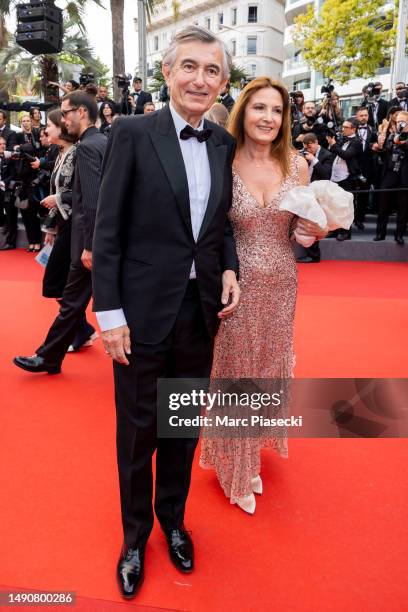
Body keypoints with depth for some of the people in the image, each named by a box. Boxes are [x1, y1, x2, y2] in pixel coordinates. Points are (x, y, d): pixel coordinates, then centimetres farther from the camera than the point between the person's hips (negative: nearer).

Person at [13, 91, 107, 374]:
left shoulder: (87, 147, -15)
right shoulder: (106, 142, 13)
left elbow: (92, 201, -22)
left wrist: (89, 246, -22)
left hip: (94, 238, -9)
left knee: (72, 301, 3)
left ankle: (49, 358, 18)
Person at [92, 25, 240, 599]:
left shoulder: (223, 143, 7)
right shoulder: (132, 133, -7)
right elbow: (108, 229, -9)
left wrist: (229, 268, -2)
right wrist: (109, 312, -12)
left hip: (202, 311, 4)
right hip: (144, 311, -4)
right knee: (138, 432, 12)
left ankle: (173, 519, 44)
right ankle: (136, 534, 38)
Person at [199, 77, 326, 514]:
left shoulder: (297, 165, 0)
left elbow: (301, 231, 7)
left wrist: (319, 226, -14)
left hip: (281, 285, 4)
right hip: (237, 286, -3)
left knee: (269, 369, 17)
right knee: (235, 373, 10)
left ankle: (255, 451, 43)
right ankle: (235, 465, 34)